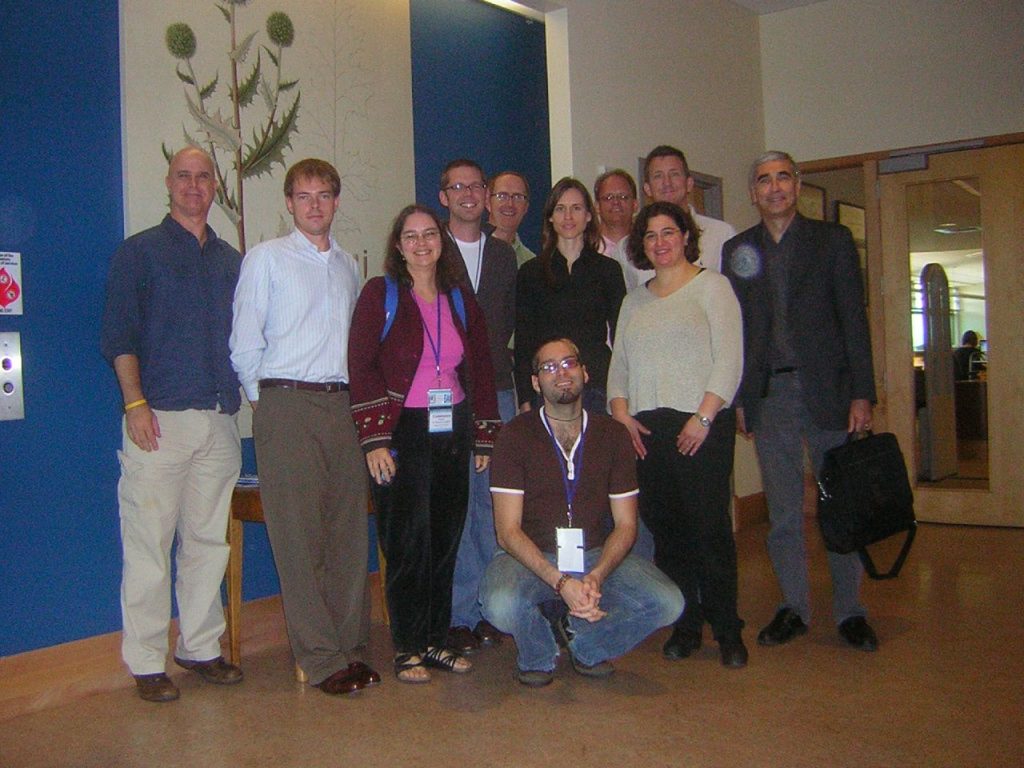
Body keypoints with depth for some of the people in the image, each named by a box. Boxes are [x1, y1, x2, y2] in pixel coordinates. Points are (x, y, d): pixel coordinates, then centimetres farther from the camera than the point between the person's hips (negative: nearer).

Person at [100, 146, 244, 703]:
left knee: (208, 540, 9)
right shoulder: (140, 252, 4)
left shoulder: (231, 260, 17)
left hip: (220, 421, 5)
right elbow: (118, 334, -3)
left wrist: (247, 394, 11)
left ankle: (199, 646, 21)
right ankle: (146, 663, 8)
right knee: (149, 543, -2)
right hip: (159, 420, -4)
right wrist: (135, 403, -12)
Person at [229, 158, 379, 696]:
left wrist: (355, 394, 9)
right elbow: (245, 343, 1)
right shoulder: (266, 258, 4)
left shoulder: (349, 266, 18)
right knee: (299, 532, -3)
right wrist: (266, 401, 1)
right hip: (287, 406, -4)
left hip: (343, 404, 5)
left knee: (348, 528, 5)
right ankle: (321, 658, 4)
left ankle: (349, 645, 16)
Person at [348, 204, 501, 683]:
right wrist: (374, 440, -15)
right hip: (402, 433, -4)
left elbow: (482, 371, 15)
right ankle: (407, 648, 12)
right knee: (408, 544, -2)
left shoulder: (461, 301, 13)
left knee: (446, 541, 8)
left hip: (452, 434, 5)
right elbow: (361, 368, -8)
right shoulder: (380, 295, -2)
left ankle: (435, 640, 21)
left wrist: (485, 438, 11)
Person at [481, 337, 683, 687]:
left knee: (668, 603, -21)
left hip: (597, 557, 3)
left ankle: (584, 643, 8)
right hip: (531, 557, -2)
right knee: (501, 605, -34)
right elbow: (508, 530, -12)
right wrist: (560, 582, -25)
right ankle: (538, 656, 3)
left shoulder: (613, 435, 3)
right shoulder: (516, 435, -6)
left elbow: (625, 524, 1)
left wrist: (597, 576, -19)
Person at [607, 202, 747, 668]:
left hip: (701, 425, -4)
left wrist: (703, 417, -14)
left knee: (710, 526, -5)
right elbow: (619, 363, 17)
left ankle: (727, 630, 7)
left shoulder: (711, 286, 3)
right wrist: (620, 411, 0)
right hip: (646, 428, 5)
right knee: (664, 526, 4)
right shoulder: (635, 300, 19)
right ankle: (686, 625, 14)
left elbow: (729, 359, -5)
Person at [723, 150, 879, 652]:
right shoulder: (737, 250, 10)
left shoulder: (832, 240, 5)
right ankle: (794, 608, 18)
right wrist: (737, 398, 3)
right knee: (782, 513, 6)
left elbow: (853, 319, 1)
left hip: (826, 390, -1)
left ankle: (849, 611, 16)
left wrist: (862, 393, -6)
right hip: (769, 396, 2)